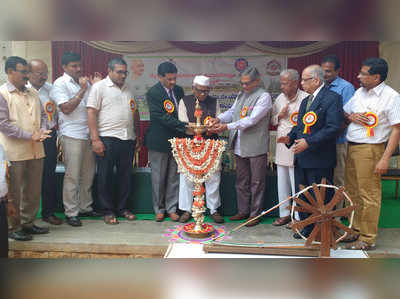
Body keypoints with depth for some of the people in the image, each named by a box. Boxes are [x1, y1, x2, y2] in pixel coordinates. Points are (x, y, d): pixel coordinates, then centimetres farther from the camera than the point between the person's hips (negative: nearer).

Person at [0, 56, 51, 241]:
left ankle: (28, 223, 28)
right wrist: (30, 136, -17)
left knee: (33, 190, 13)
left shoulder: (33, 93, 14)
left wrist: (42, 131, -4)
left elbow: (42, 115, 17)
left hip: (36, 150, 6)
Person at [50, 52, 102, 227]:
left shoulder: (84, 82, 16)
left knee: (88, 173, 11)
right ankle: (71, 212, 6)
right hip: (71, 135, -6)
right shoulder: (60, 84, -3)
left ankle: (85, 207, 23)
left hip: (88, 133, 7)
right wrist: (83, 90, -13)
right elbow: (66, 108, -13)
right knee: (72, 175, -3)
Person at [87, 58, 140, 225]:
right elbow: (91, 113, -8)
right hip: (107, 139, -5)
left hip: (128, 139, 6)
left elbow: (135, 113, 22)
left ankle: (122, 208, 23)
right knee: (105, 176, 2)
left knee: (125, 176, 10)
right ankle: (108, 211, 13)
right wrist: (95, 139, -15)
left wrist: (137, 135, 15)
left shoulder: (128, 89, 17)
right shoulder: (99, 87, -1)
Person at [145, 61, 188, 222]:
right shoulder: (153, 93, -13)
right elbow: (163, 118, -21)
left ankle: (171, 208, 22)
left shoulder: (179, 90, 7)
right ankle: (159, 209, 22)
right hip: (159, 141, -5)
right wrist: (185, 126, -26)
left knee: (174, 177, 10)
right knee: (158, 178, 7)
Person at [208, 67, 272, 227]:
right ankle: (243, 211, 29)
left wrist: (227, 126, -25)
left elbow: (252, 119, -21)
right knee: (241, 181, 16)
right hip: (239, 146, 7)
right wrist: (218, 119, -11)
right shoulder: (241, 95, 14)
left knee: (256, 182, 5)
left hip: (256, 147, -7)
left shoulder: (264, 96, -12)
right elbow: (232, 111, 10)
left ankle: (255, 214, 16)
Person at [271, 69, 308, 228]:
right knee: (282, 183, 13)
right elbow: (272, 120, 17)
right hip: (281, 148, 6)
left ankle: (299, 217, 15)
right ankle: (284, 214, 27)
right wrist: (279, 116, -3)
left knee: (296, 184, 0)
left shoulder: (306, 99, -9)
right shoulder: (280, 98, 11)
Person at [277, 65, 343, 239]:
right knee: (301, 196, 15)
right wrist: (290, 137, 4)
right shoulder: (305, 101, 19)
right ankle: (307, 227, 30)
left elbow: (333, 128, -19)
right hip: (301, 159, 9)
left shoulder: (332, 98, -10)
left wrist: (309, 142, -23)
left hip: (320, 160, -8)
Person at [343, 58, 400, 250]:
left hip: (370, 150, -7)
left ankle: (367, 238, 10)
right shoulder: (359, 92, 13)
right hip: (351, 147, 7)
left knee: (369, 195, -2)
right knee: (353, 192, 13)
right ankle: (356, 231, 27)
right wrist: (351, 117, -2)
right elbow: (343, 113, 23)